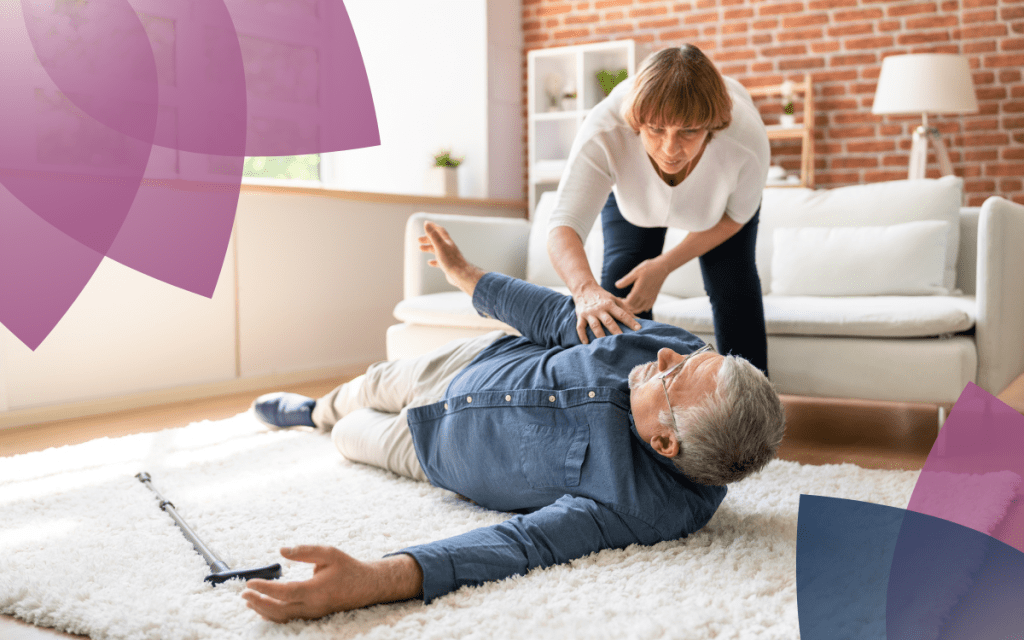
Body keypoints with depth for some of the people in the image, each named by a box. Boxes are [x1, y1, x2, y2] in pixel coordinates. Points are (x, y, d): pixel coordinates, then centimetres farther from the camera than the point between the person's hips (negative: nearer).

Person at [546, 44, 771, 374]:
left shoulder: (746, 138, -43)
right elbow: (563, 226, -48)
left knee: (733, 285, -11)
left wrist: (664, 266, -30)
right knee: (619, 282, -12)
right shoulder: (604, 131, -46)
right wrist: (585, 289, -69)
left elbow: (736, 216, -22)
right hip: (631, 194, 0)